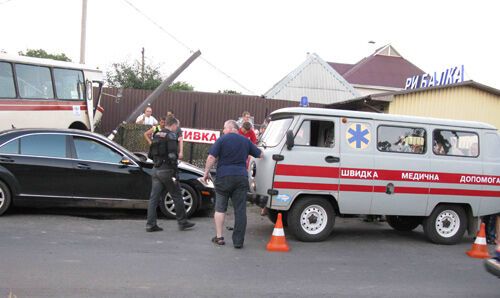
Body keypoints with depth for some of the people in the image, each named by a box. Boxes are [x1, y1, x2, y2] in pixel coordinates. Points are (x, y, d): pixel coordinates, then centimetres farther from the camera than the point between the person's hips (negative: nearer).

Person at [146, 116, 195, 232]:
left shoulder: (157, 135, 14)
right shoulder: (171, 135, -11)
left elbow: (151, 154, 18)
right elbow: (172, 155, -20)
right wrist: (175, 172, -18)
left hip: (156, 170, 7)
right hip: (167, 170, -7)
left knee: (154, 197, 5)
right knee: (177, 196, 5)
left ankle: (150, 224, 4)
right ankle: (182, 222, 14)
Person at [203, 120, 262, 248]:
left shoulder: (222, 139, -1)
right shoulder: (246, 141, 11)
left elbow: (211, 157, -9)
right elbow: (260, 154, 19)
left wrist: (206, 172, -1)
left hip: (224, 176, -2)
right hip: (241, 177, 2)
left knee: (220, 208, 11)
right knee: (240, 210, 2)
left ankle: (219, 237, 14)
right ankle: (238, 241, 2)